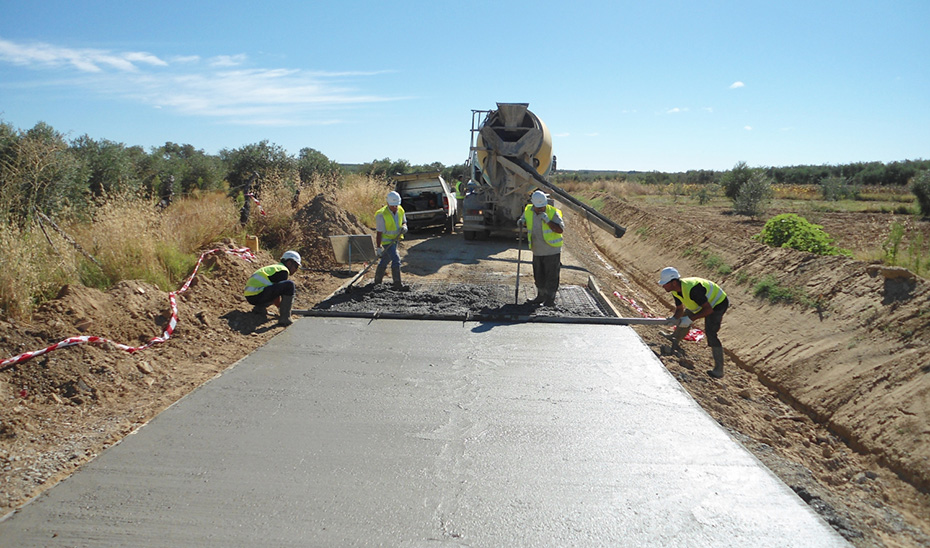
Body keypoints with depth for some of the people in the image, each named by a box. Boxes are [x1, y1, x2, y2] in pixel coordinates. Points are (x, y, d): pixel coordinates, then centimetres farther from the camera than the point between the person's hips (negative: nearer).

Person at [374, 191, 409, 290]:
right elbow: (379, 233, -21)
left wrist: (404, 227, -13)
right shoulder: (381, 215, -23)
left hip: (395, 239, 7)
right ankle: (397, 284, -9)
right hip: (386, 240, -7)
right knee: (396, 259, -16)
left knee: (385, 260, 19)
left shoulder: (400, 210, -4)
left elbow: (404, 222, 12)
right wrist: (378, 247, -21)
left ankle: (377, 280, 36)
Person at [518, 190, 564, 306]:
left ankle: (550, 299, 13)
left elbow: (560, 229, -20)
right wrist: (522, 222, -4)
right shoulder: (528, 210, 0)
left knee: (551, 276, 1)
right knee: (538, 276, 16)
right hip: (537, 251, 5)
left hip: (552, 251, -5)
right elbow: (524, 222, 20)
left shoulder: (553, 212, -14)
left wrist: (547, 220, -29)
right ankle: (541, 297, 32)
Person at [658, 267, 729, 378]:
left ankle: (718, 370, -17)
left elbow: (708, 309, -36)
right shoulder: (675, 290, -11)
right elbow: (679, 309, 2)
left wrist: (690, 318, -38)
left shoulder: (692, 289, -39)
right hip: (706, 301, 9)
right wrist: (673, 319, -18)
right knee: (684, 319, 18)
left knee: (710, 332, -20)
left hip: (718, 303, -9)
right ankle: (674, 344, 43)